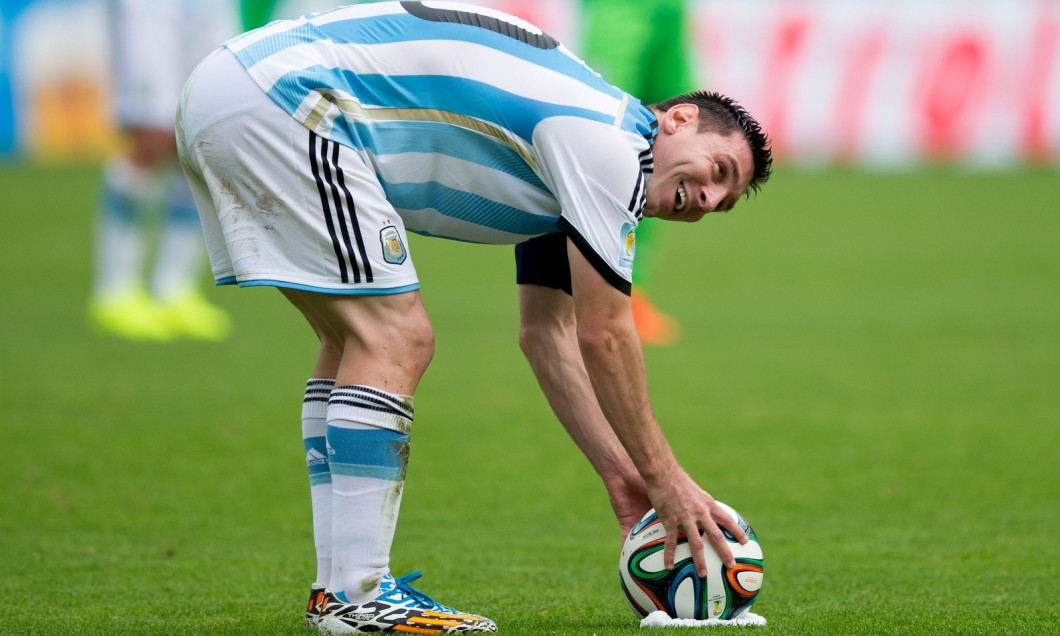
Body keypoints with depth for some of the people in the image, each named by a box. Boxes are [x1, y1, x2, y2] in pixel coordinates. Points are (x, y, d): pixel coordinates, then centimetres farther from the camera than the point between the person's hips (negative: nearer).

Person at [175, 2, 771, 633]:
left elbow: (547, 333, 28)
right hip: (279, 100, -11)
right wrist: (665, 478, 3)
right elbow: (604, 334, -6)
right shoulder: (610, 143, -7)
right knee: (395, 340, -9)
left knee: (356, 340, 16)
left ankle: (338, 585, 15)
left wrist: (621, 472, 26)